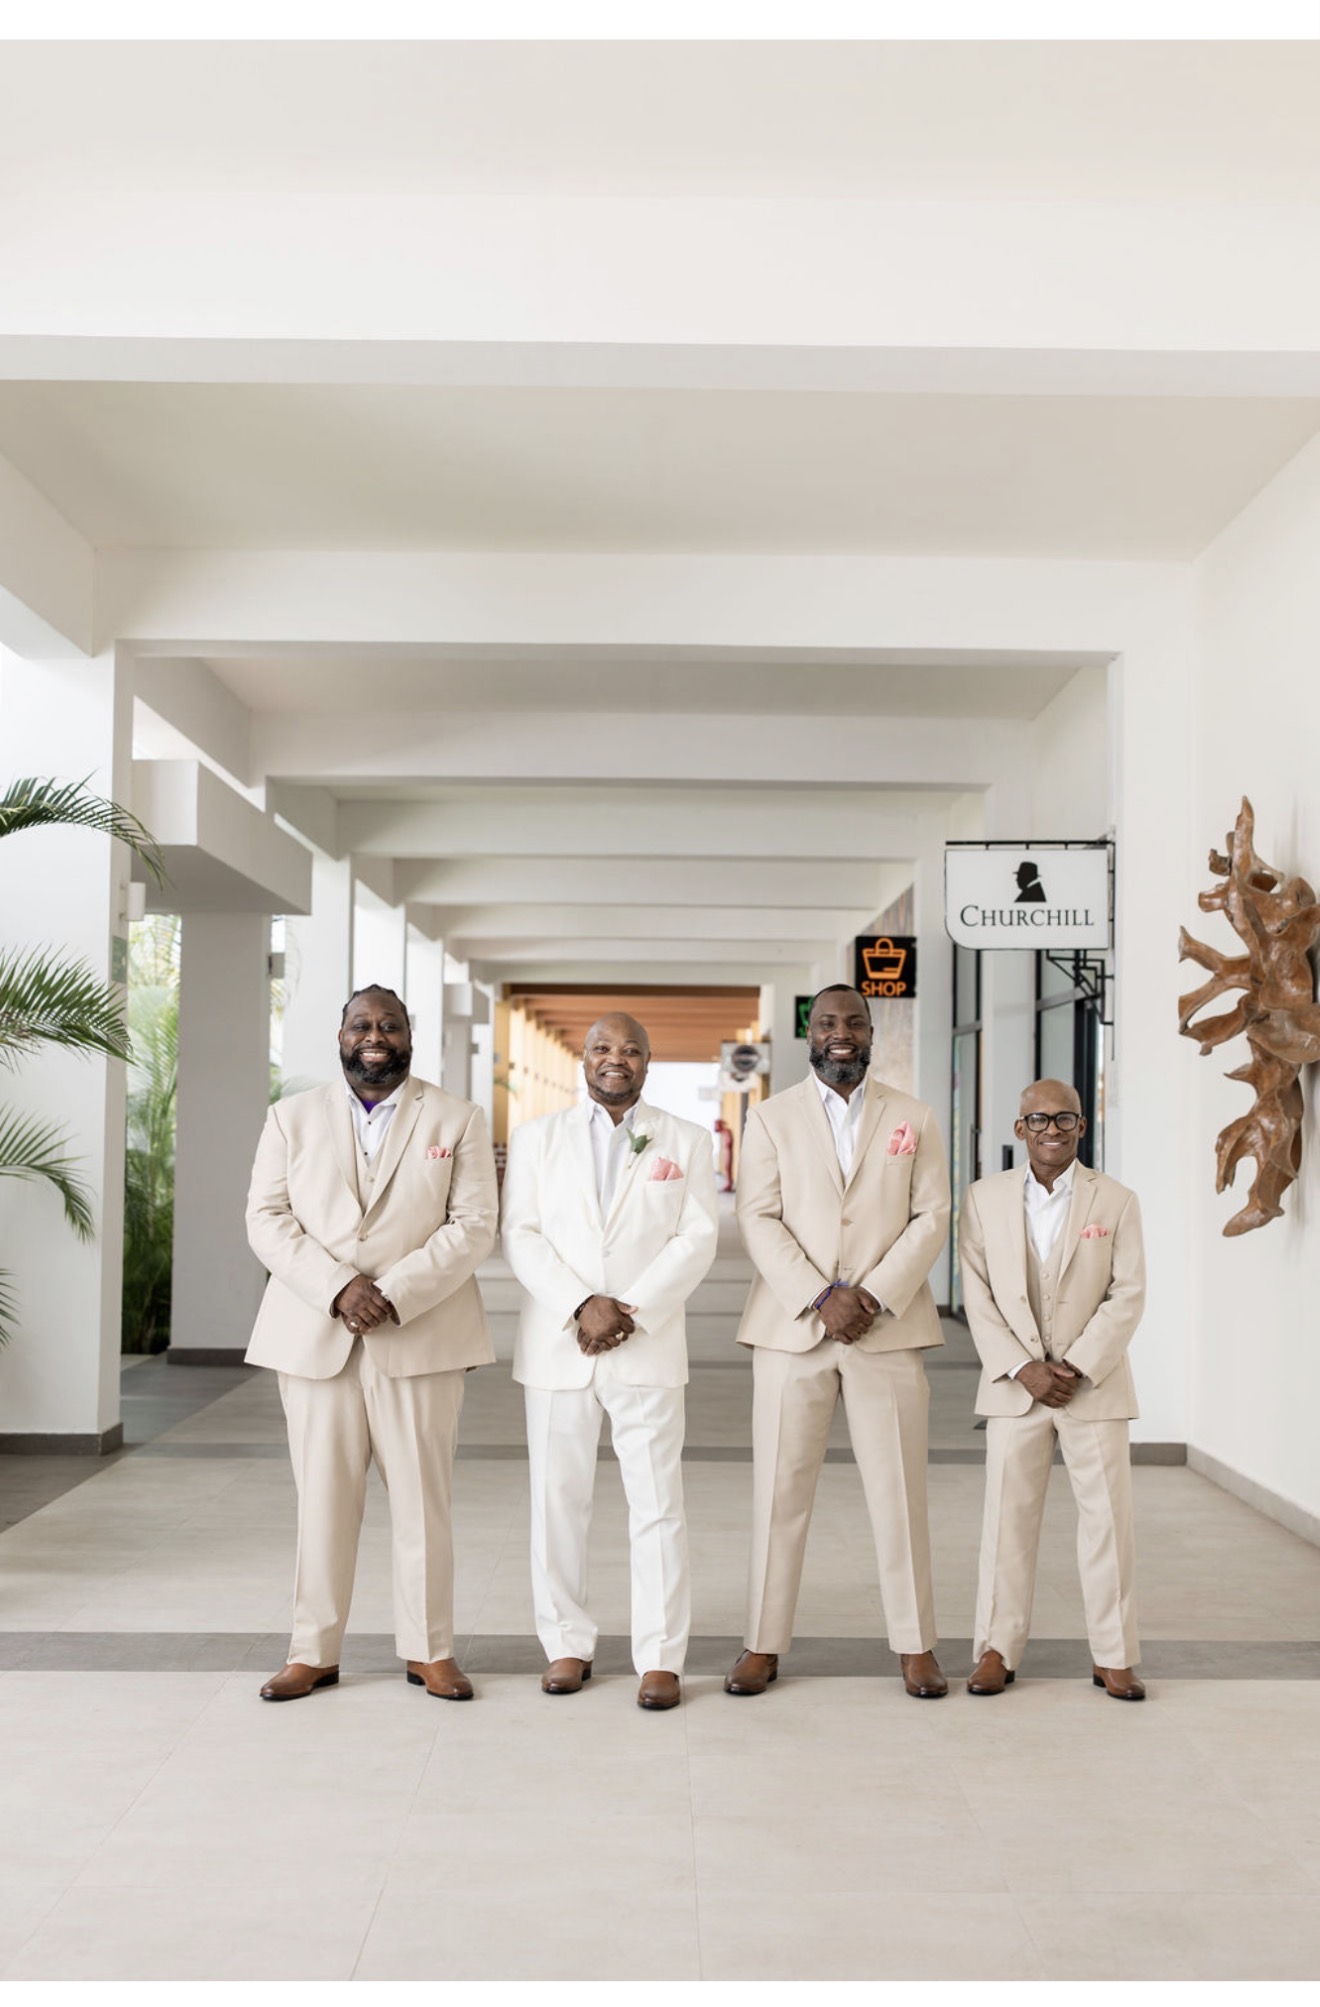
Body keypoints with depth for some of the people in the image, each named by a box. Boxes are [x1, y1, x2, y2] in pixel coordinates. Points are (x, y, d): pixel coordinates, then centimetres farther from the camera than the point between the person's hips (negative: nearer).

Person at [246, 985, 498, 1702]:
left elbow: (473, 1226, -2)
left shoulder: (457, 1120, 6)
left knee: (421, 1499, 3)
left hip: (420, 1338, -1)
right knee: (322, 1498, 4)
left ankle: (428, 1648, 16)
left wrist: (395, 1293, -14)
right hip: (315, 1337, 1)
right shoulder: (292, 1118, 10)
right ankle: (313, 1651, 16)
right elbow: (267, 1219, 2)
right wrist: (337, 1288, -13)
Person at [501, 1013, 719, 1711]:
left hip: (648, 1347, -1)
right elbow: (522, 1235, 0)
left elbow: (696, 1239, 0)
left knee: (657, 1503, -1)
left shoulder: (684, 1141, 8)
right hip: (555, 1347, 1)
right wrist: (582, 1306, -13)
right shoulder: (536, 1137, 9)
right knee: (557, 1500, 6)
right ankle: (567, 1644, 19)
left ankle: (660, 1655, 7)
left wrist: (632, 1311, -12)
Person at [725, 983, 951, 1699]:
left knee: (899, 1493, 4)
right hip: (791, 1330, 0)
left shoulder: (913, 1118, 9)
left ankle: (916, 1646, 15)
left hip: (888, 1329, 1)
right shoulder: (771, 1118, 7)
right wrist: (820, 1299, -13)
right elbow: (759, 1220, -2)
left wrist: (875, 1296, -11)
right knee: (779, 1492, 3)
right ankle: (763, 1645, 12)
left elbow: (931, 1218, 2)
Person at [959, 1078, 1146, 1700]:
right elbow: (978, 1295, -1)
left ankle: (1112, 1655, 15)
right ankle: (998, 1649, 15)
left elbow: (1127, 1295, -3)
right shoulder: (984, 1198, 2)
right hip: (1013, 1386, 1)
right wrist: (1022, 1369, -11)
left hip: (1095, 1384, 0)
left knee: (1108, 1515, 3)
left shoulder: (1116, 1201, 1)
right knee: (1008, 1514, 4)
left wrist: (1078, 1366, -13)